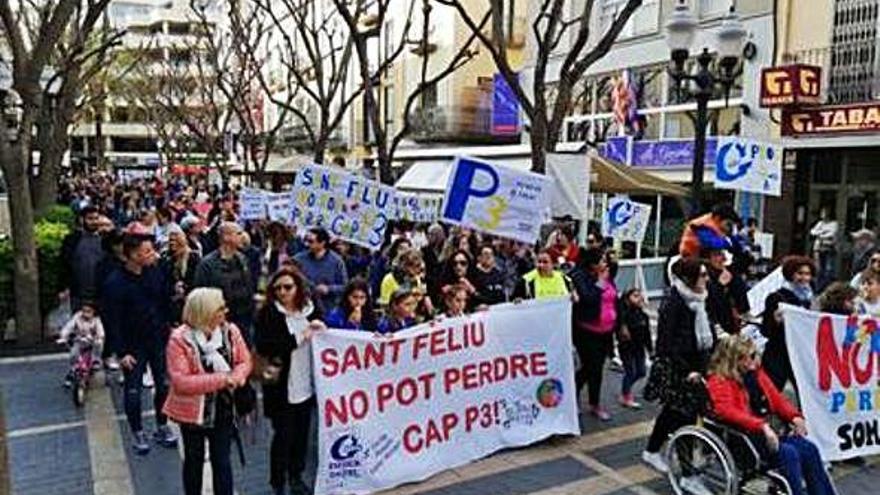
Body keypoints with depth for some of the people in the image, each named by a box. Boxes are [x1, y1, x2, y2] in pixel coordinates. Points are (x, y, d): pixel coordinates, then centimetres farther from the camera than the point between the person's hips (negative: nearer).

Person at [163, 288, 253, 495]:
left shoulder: (230, 331, -8)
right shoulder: (180, 339, -19)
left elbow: (244, 361, 1)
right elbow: (180, 381, -24)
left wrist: (235, 378, -22)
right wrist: (220, 379, -28)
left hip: (223, 409, 2)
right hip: (193, 411, -2)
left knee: (222, 461, 10)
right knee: (194, 460, 18)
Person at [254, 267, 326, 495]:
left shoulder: (311, 309, 3)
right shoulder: (268, 313, -9)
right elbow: (262, 346, -20)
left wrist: (321, 329, -11)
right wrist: (298, 338, -22)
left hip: (306, 383, 4)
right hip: (281, 385, -4)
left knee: (302, 433, 14)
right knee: (283, 435, 2)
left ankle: (296, 476, 33)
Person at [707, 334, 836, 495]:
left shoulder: (756, 373, 16)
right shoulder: (719, 381, -8)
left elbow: (776, 399, 19)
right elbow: (727, 411, -23)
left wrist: (794, 416, -2)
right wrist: (761, 426, -33)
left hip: (768, 431, 7)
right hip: (744, 437, -7)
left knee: (808, 449, -12)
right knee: (788, 453, -27)